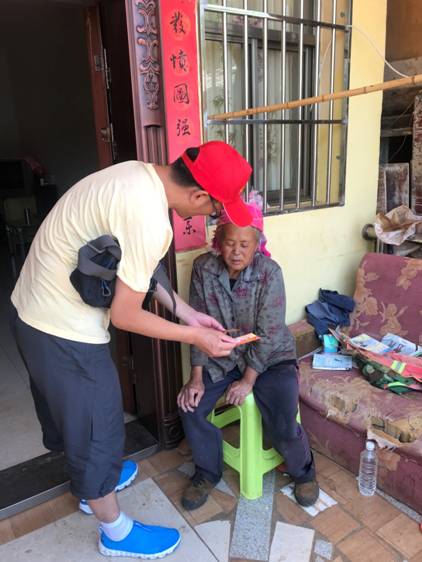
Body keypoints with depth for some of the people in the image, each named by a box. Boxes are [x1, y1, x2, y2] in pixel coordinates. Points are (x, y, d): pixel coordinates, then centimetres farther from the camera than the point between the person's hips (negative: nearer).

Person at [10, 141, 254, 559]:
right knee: (96, 428, 10)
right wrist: (195, 337, -8)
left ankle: (91, 481, 54)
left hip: (33, 311, 9)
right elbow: (124, 316, -20)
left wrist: (184, 310, 10)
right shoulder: (149, 217, -29)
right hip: (64, 331, -9)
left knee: (70, 411, 28)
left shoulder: (139, 175, 1)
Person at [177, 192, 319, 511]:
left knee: (283, 424, -18)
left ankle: (303, 470, 19)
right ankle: (208, 472, 15)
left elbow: (268, 334, -17)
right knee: (190, 406, -15)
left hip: (270, 356, -2)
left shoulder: (269, 272, -20)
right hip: (222, 355, 3)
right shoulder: (203, 268, -12)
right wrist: (196, 377, -14)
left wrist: (248, 380, -17)